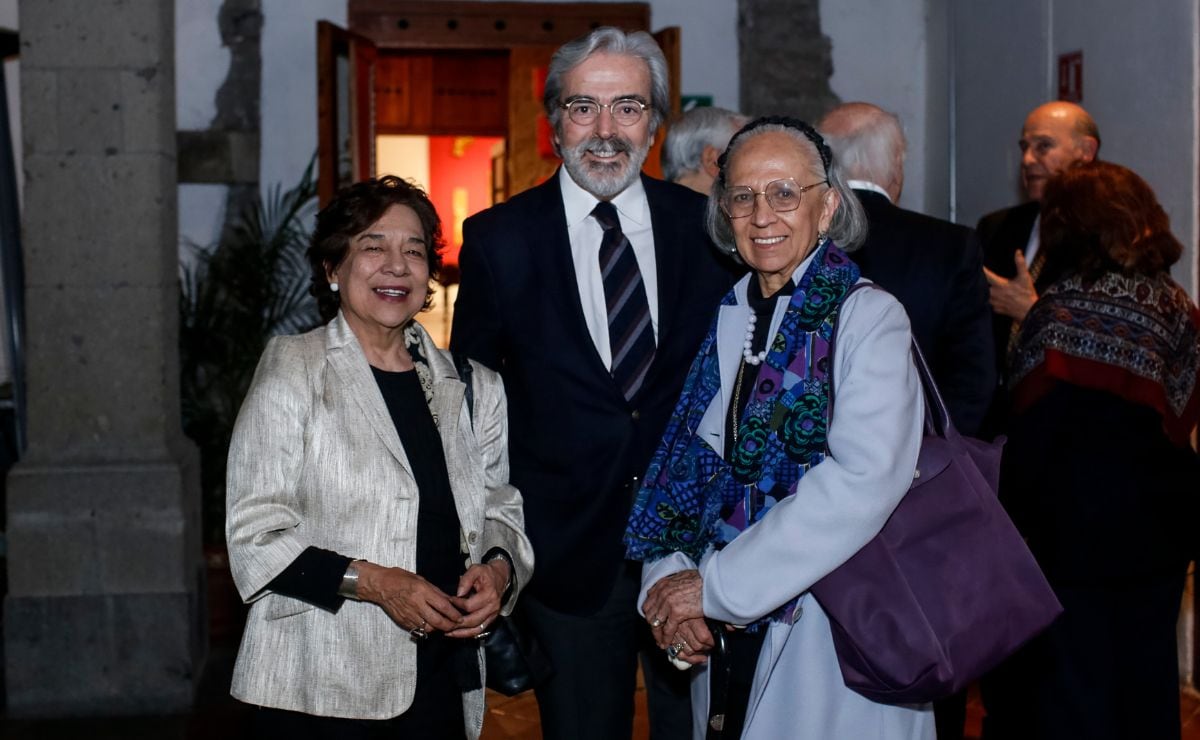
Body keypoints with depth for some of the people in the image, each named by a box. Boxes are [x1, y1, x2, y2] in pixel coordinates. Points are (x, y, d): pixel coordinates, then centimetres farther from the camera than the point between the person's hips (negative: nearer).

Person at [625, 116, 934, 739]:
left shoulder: (868, 318, -10)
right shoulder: (724, 322, 8)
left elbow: (863, 482, -22)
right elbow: (683, 467, 4)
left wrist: (716, 585, -20)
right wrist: (669, 582, -14)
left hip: (826, 640, -5)